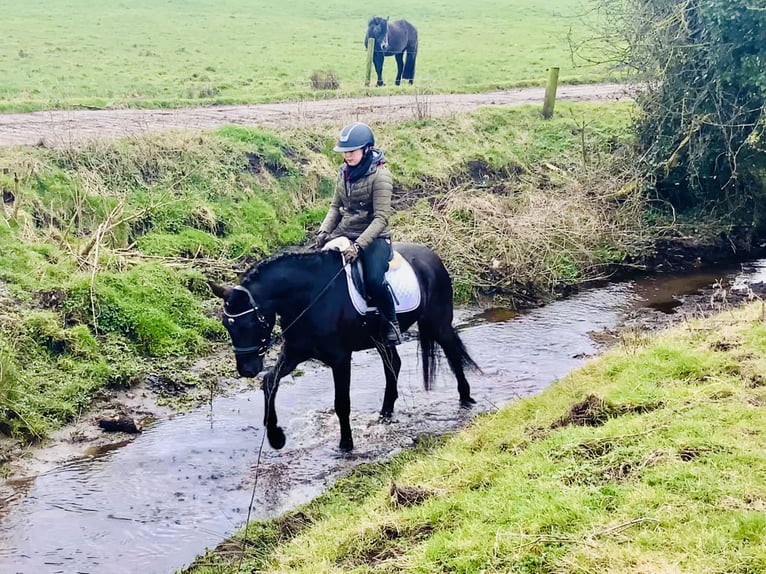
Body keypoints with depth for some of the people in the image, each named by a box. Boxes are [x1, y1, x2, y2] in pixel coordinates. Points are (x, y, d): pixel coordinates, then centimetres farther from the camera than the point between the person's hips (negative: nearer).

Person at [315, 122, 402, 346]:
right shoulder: (344, 172, 5)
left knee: (374, 281, -30)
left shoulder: (380, 176, -14)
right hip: (343, 234, 7)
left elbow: (381, 218, -19)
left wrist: (358, 245, -27)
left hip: (373, 237, -7)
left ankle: (390, 322, -4)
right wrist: (324, 231, -4)